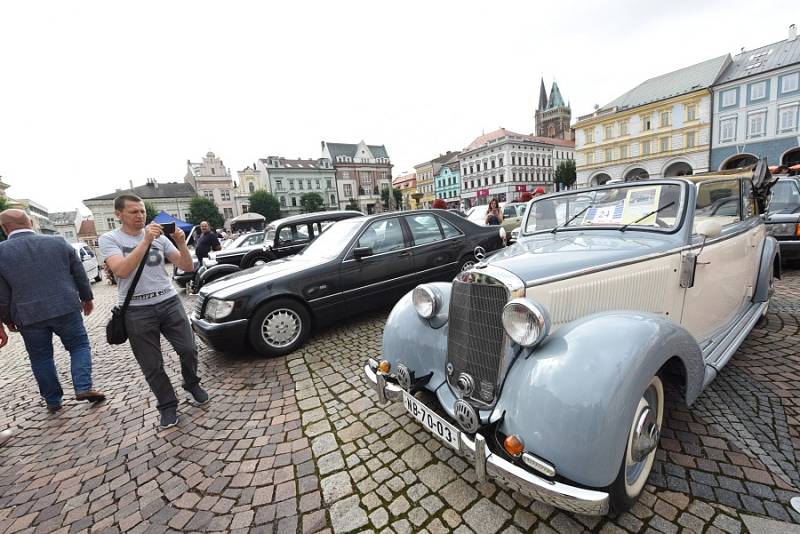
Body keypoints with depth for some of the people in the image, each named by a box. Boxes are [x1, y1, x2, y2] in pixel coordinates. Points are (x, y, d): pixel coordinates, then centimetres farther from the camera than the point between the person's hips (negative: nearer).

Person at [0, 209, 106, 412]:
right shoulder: (59, 243, -2)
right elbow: (80, 274, 4)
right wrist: (87, 298, 17)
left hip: (29, 316, 1)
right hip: (66, 309, 0)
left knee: (41, 358, 14)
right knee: (80, 346, 12)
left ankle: (52, 400, 23)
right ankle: (83, 388, 1)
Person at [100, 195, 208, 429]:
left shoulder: (159, 236, 6)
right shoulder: (109, 239, -1)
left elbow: (187, 267, 0)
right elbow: (121, 270, -20)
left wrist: (181, 242, -15)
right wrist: (145, 240, -24)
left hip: (170, 302, 2)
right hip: (137, 311, -2)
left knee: (189, 350, 2)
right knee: (152, 366, 5)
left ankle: (192, 385, 30)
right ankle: (168, 406, 23)